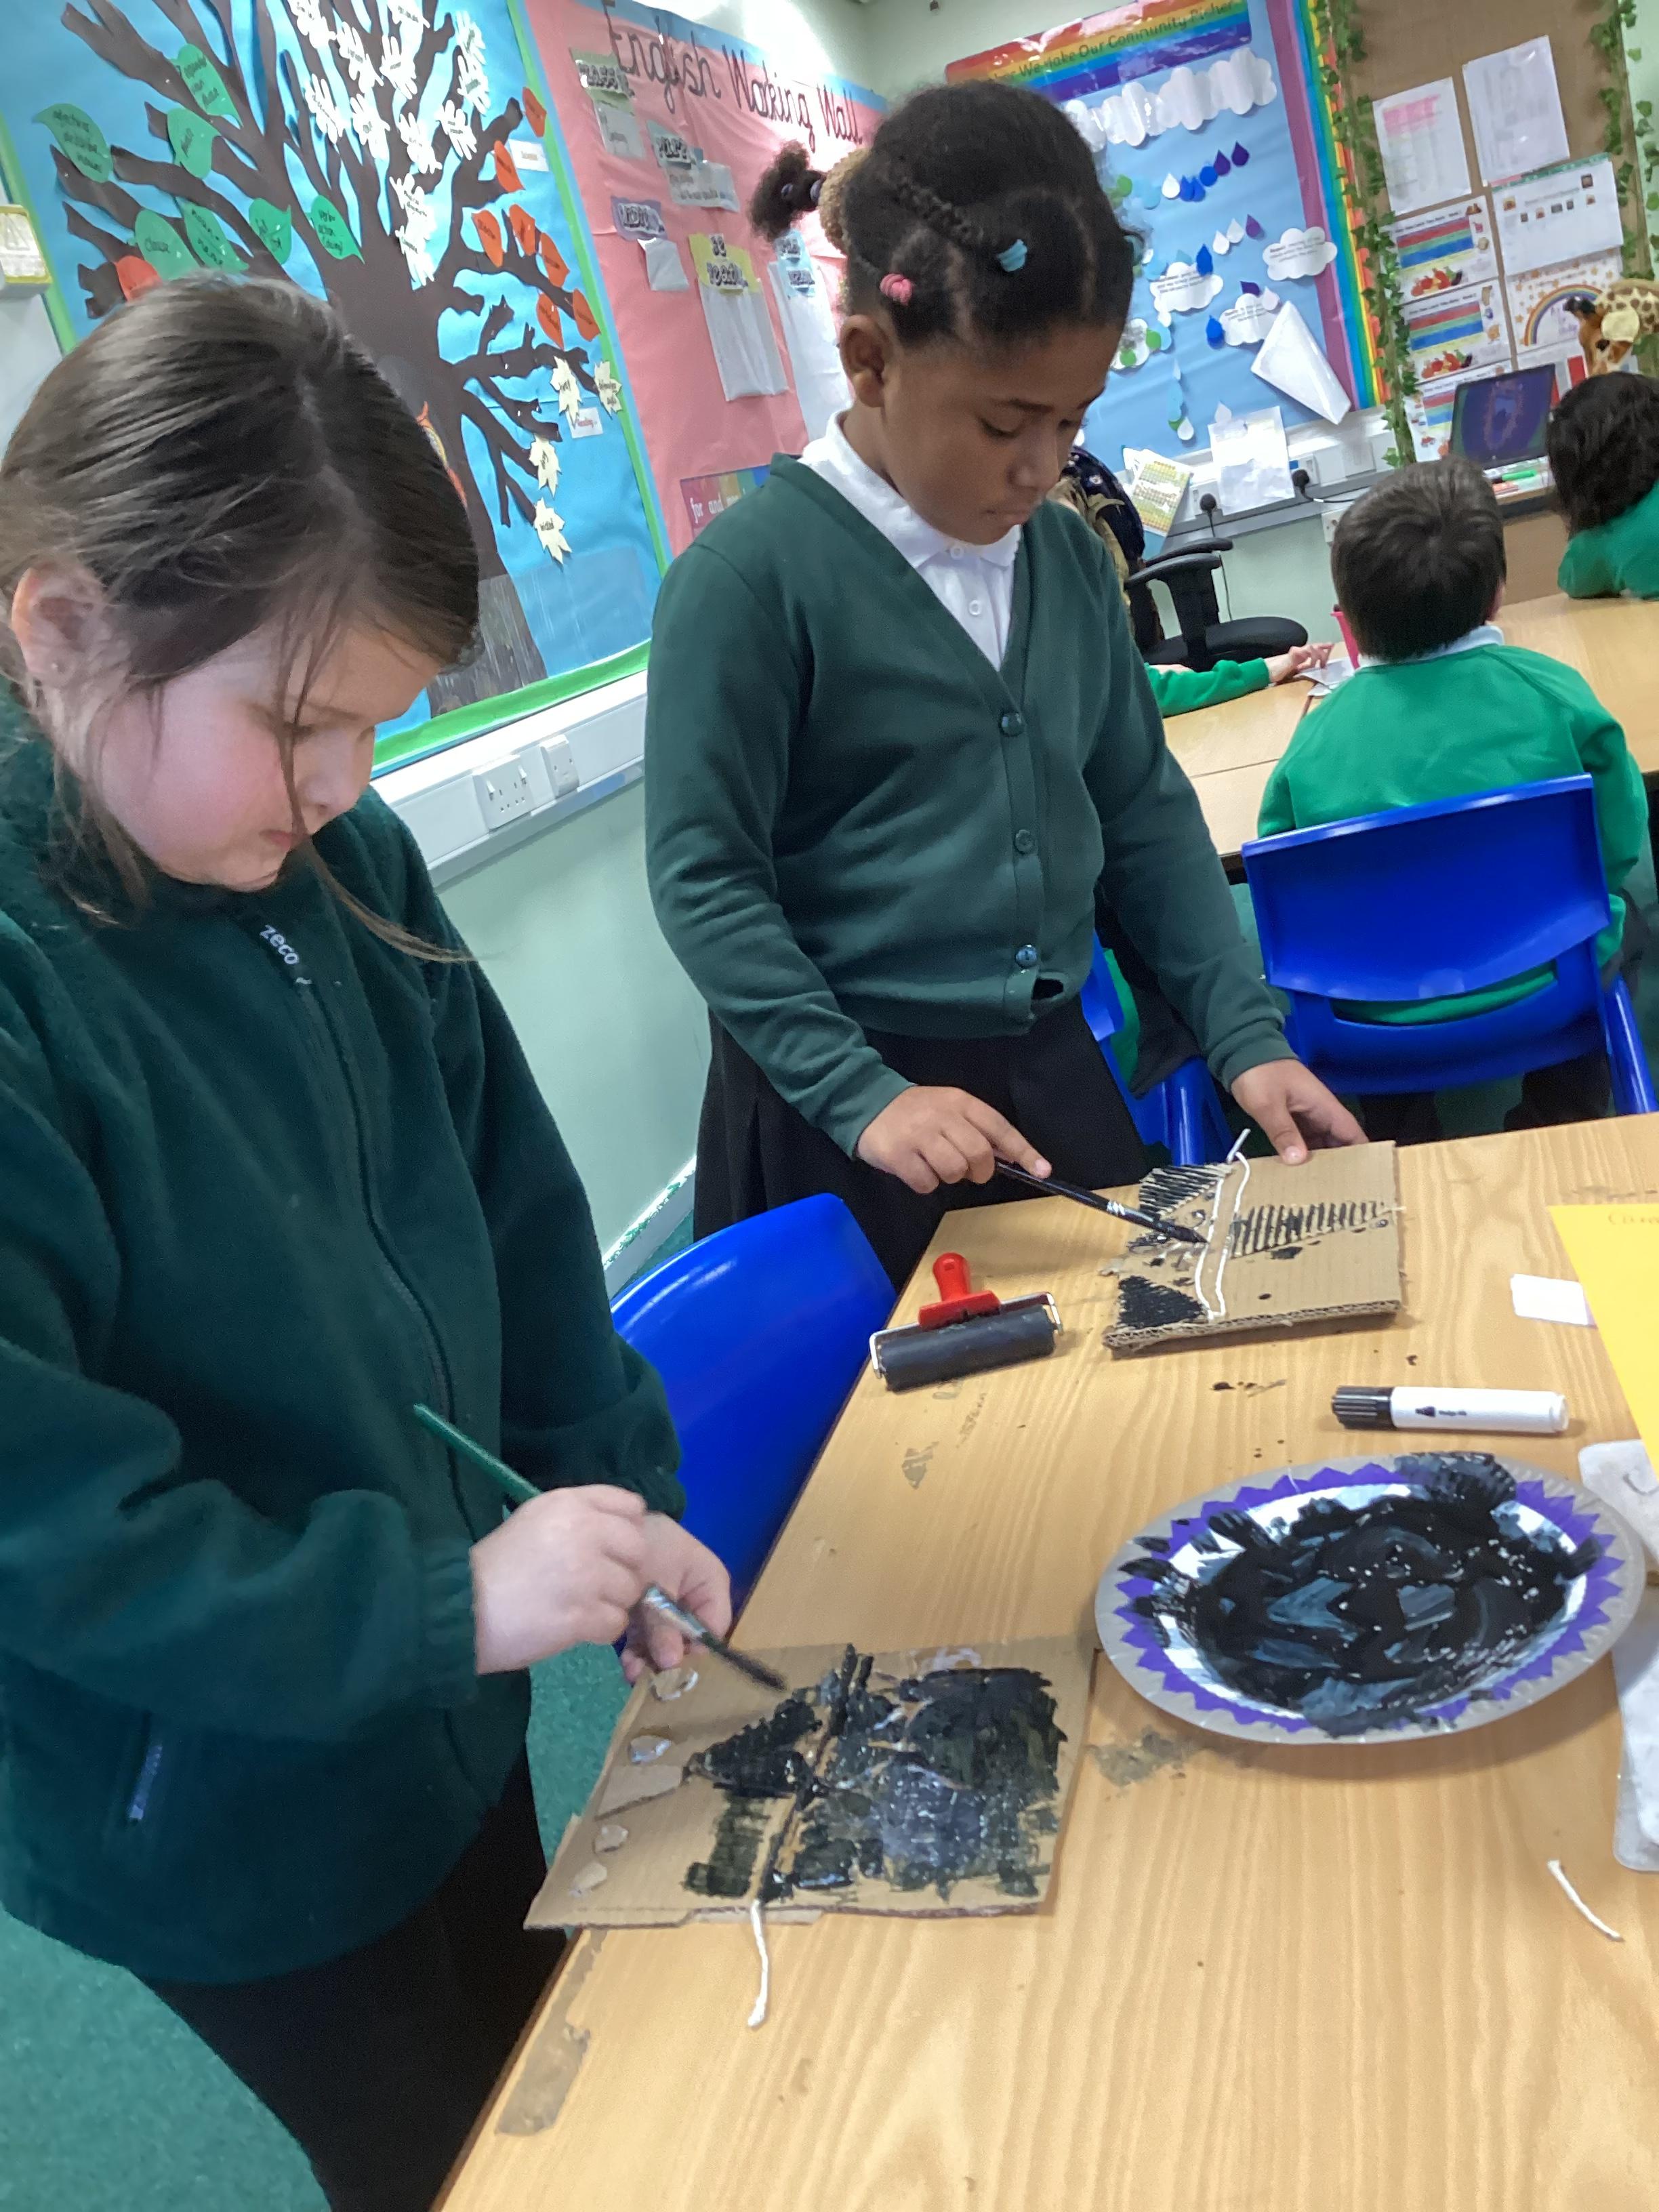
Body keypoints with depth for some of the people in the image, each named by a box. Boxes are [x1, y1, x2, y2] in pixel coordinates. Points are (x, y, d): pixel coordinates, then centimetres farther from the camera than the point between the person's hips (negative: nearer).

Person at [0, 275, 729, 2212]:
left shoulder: (340, 862, -8)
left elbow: (514, 1220, 1)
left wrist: (618, 1502, 1)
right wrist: (437, 1602, -27)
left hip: (447, 1711, 6)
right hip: (216, 1818, -6)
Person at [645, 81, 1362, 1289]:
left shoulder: (1071, 555, 5)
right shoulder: (751, 573, -14)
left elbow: (1145, 809, 10)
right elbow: (703, 877, -14)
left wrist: (1245, 1036, 4)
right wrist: (862, 1098, -20)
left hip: (1056, 1073, 6)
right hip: (848, 1105, -5)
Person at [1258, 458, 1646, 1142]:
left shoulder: (1315, 740, -12)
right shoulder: (1553, 692, -13)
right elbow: (1620, 847, -1)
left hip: (1382, 1023, 1)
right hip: (1551, 987, 0)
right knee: (1622, 920, 33)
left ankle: (1406, 1150, 35)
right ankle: (1561, 1133, 39)